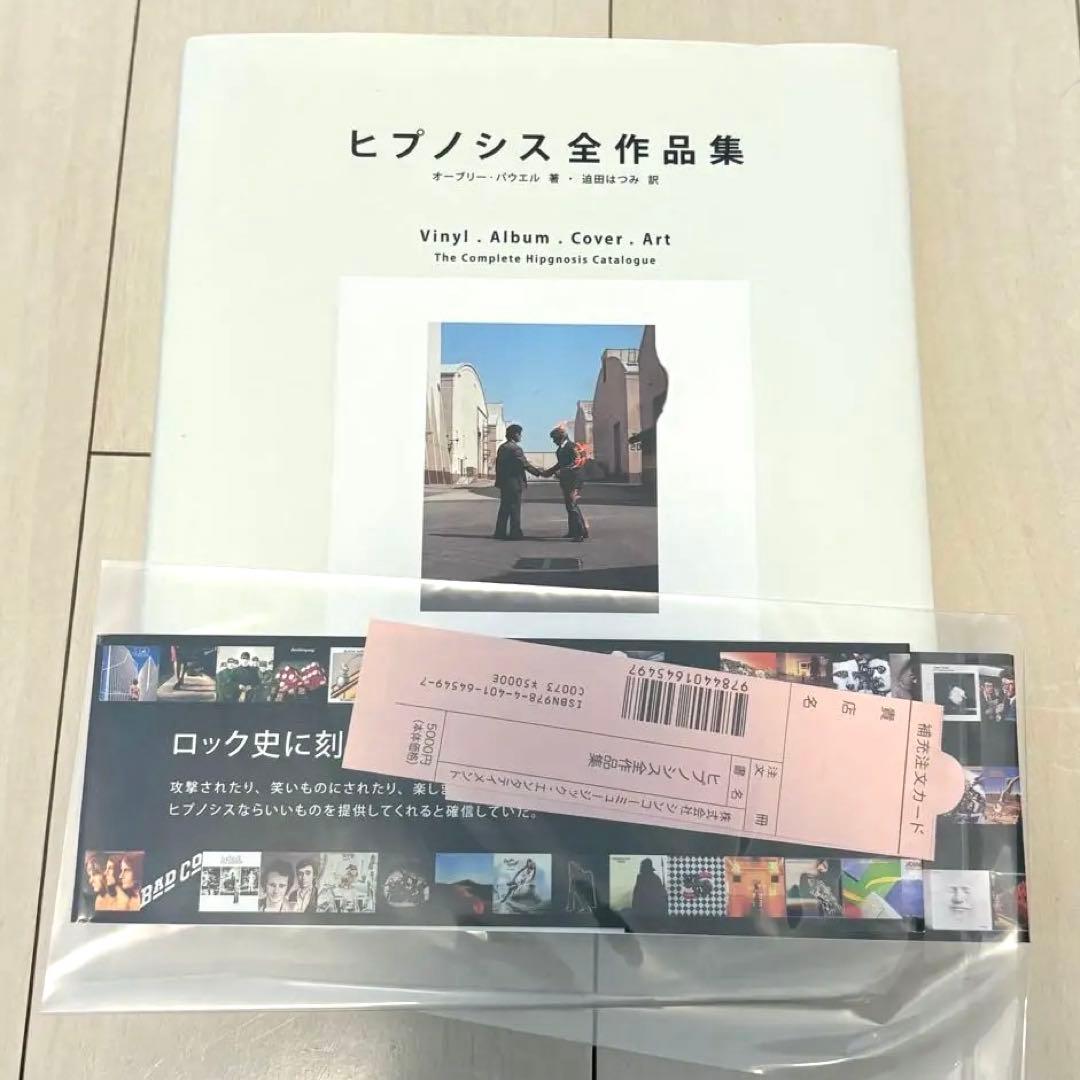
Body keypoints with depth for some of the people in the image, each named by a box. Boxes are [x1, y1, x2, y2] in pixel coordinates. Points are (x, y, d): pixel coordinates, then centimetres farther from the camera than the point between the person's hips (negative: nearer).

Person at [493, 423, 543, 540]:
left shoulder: (501, 447, 12)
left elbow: (498, 464, 16)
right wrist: (539, 473, -7)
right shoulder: (515, 448, -14)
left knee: (504, 508, 12)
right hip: (514, 483, -8)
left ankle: (500, 532, 13)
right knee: (514, 508, -3)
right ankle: (515, 533, -1)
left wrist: (499, 480, 21)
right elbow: (526, 464, -15)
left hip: (503, 483, 8)